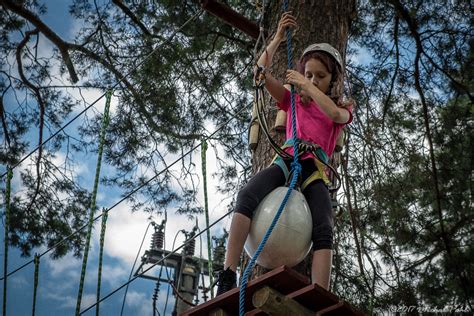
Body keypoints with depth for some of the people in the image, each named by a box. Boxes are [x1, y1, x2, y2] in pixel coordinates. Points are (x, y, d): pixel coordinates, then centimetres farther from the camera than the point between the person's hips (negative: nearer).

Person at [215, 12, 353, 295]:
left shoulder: (342, 110, 19)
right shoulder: (294, 101, 23)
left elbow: (334, 114, -8)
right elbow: (261, 72, 14)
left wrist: (307, 84, -5)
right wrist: (278, 37, 9)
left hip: (315, 171, 0)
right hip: (287, 162, 0)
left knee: (324, 232, -24)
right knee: (248, 196, -32)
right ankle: (228, 274, -39)